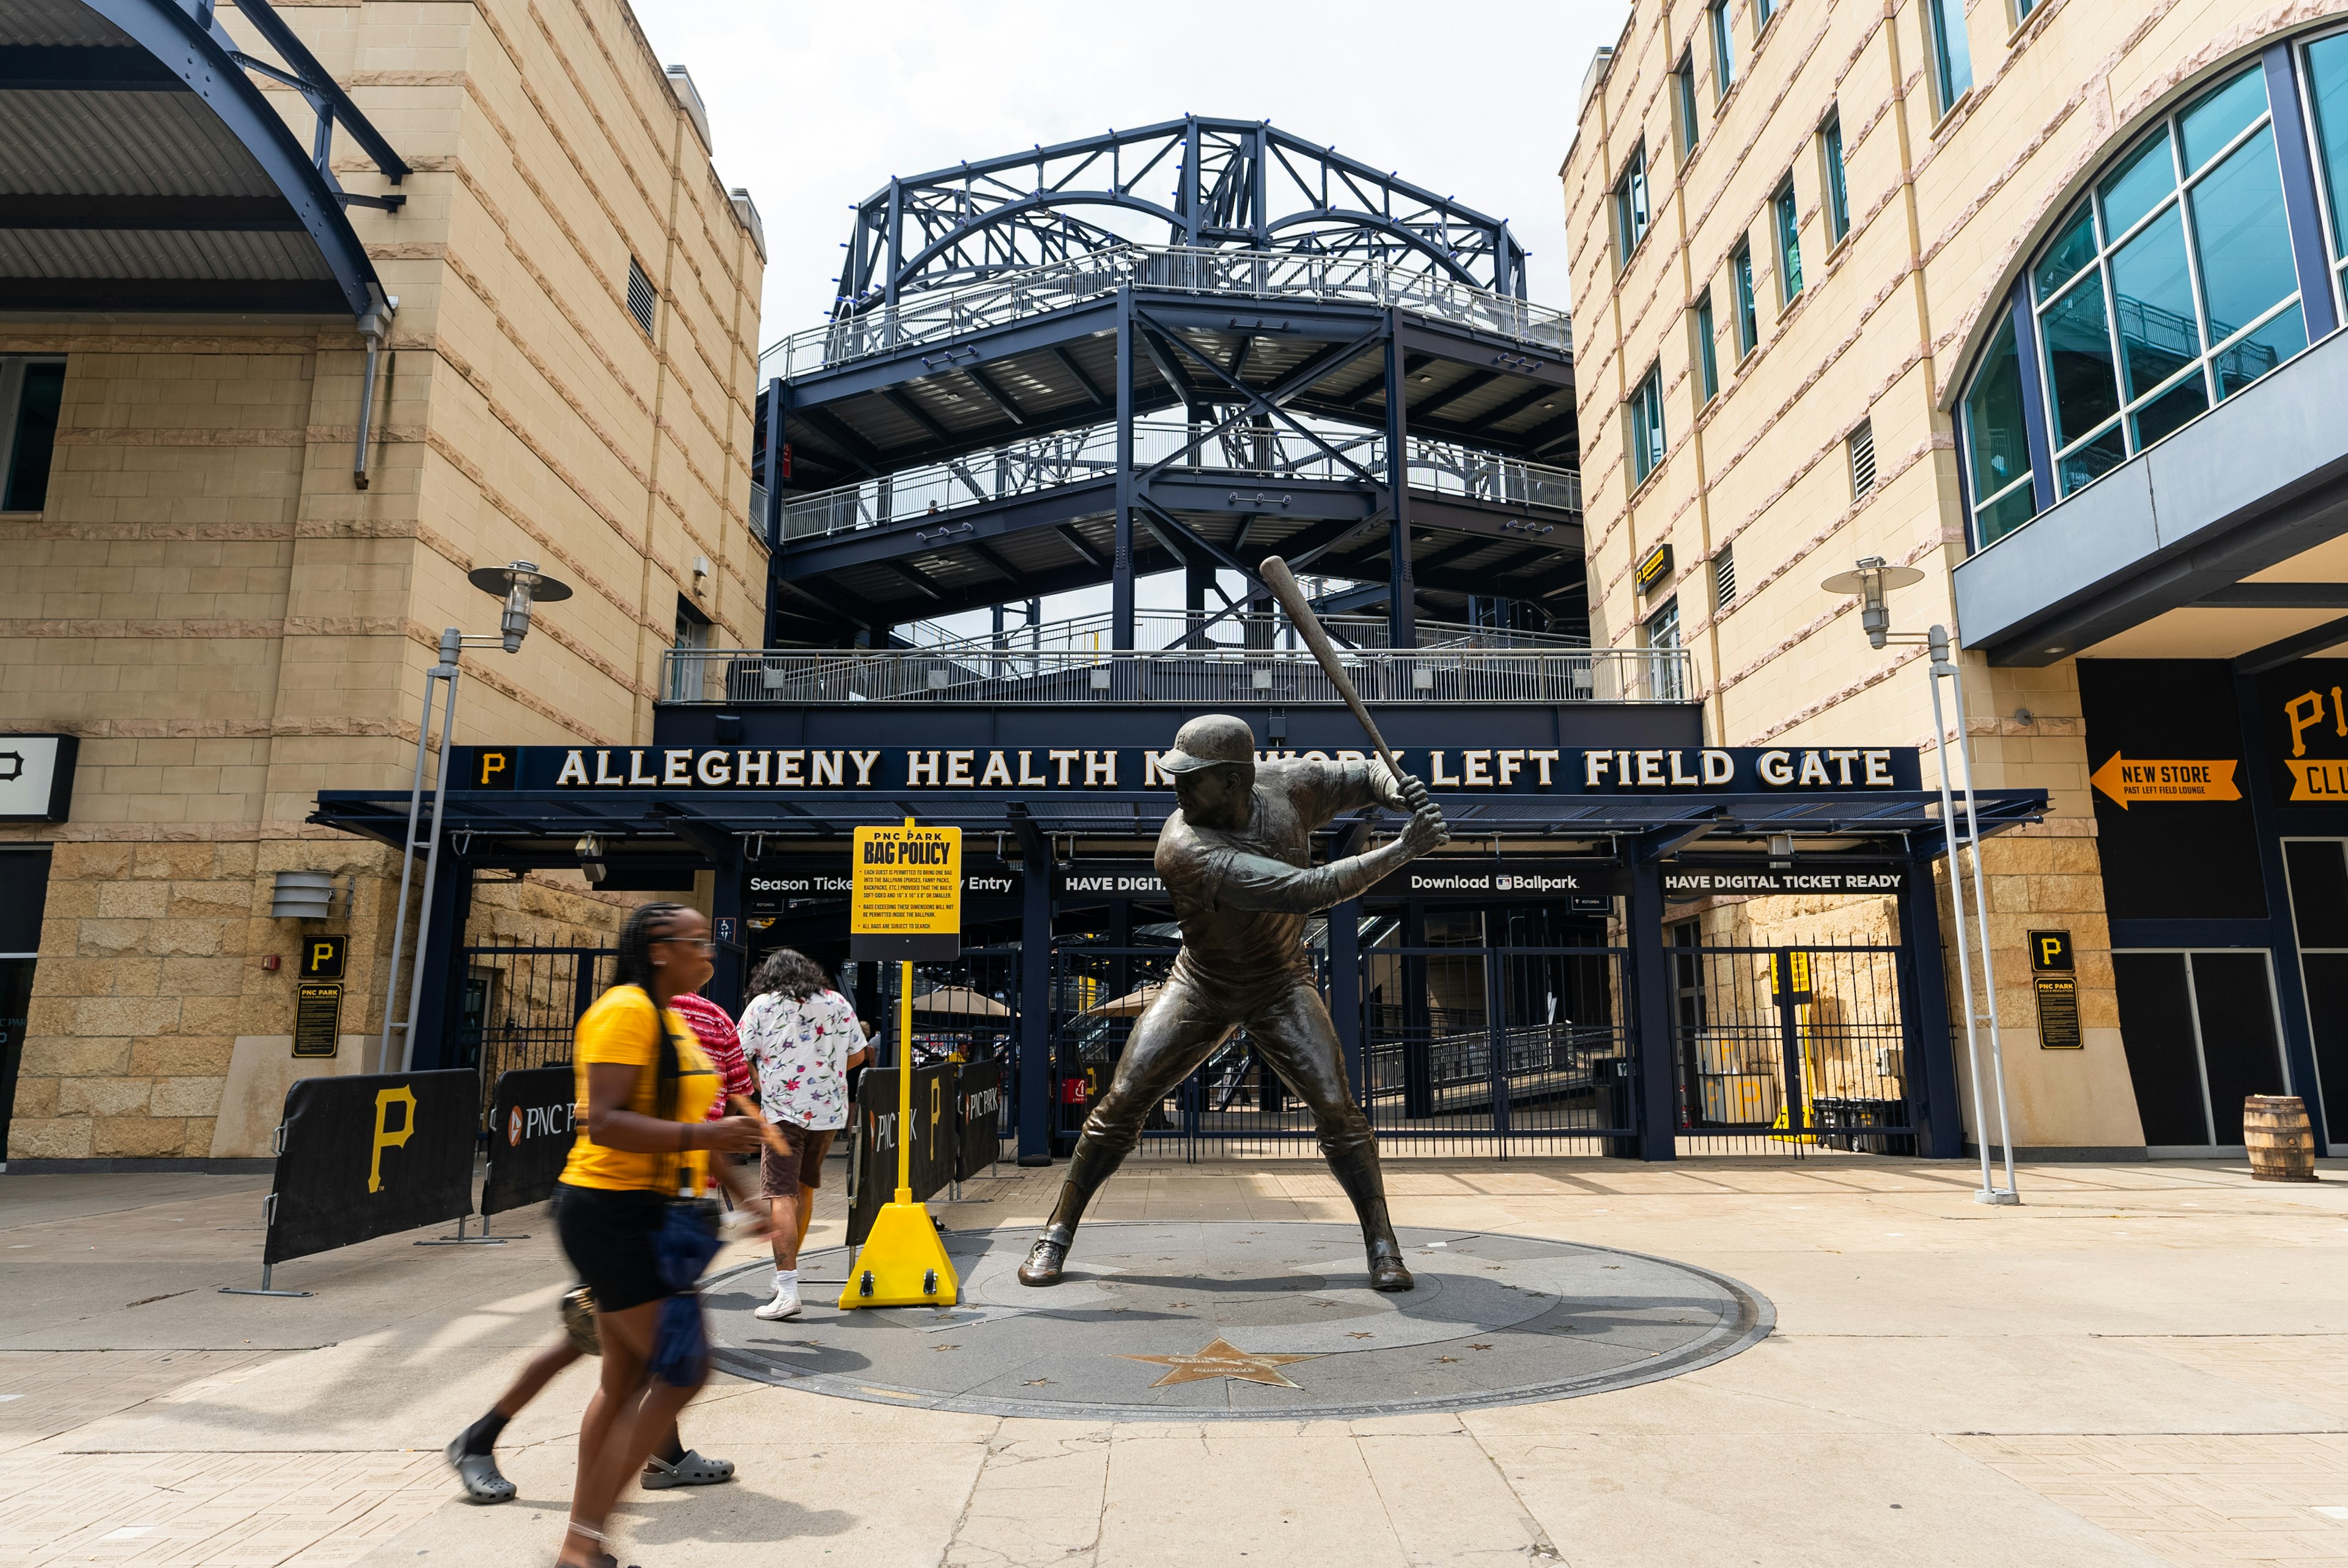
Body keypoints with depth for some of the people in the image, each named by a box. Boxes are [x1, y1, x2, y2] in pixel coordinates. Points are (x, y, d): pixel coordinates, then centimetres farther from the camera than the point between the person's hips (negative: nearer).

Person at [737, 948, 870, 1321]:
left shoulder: (761, 1004, 1)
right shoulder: (837, 1002, 9)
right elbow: (857, 1055, 12)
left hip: (783, 1111, -4)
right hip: (829, 1111, 4)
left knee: (782, 1195, -8)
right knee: (805, 1188, 20)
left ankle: (787, 1290, -17)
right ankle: (788, 1271, 33)